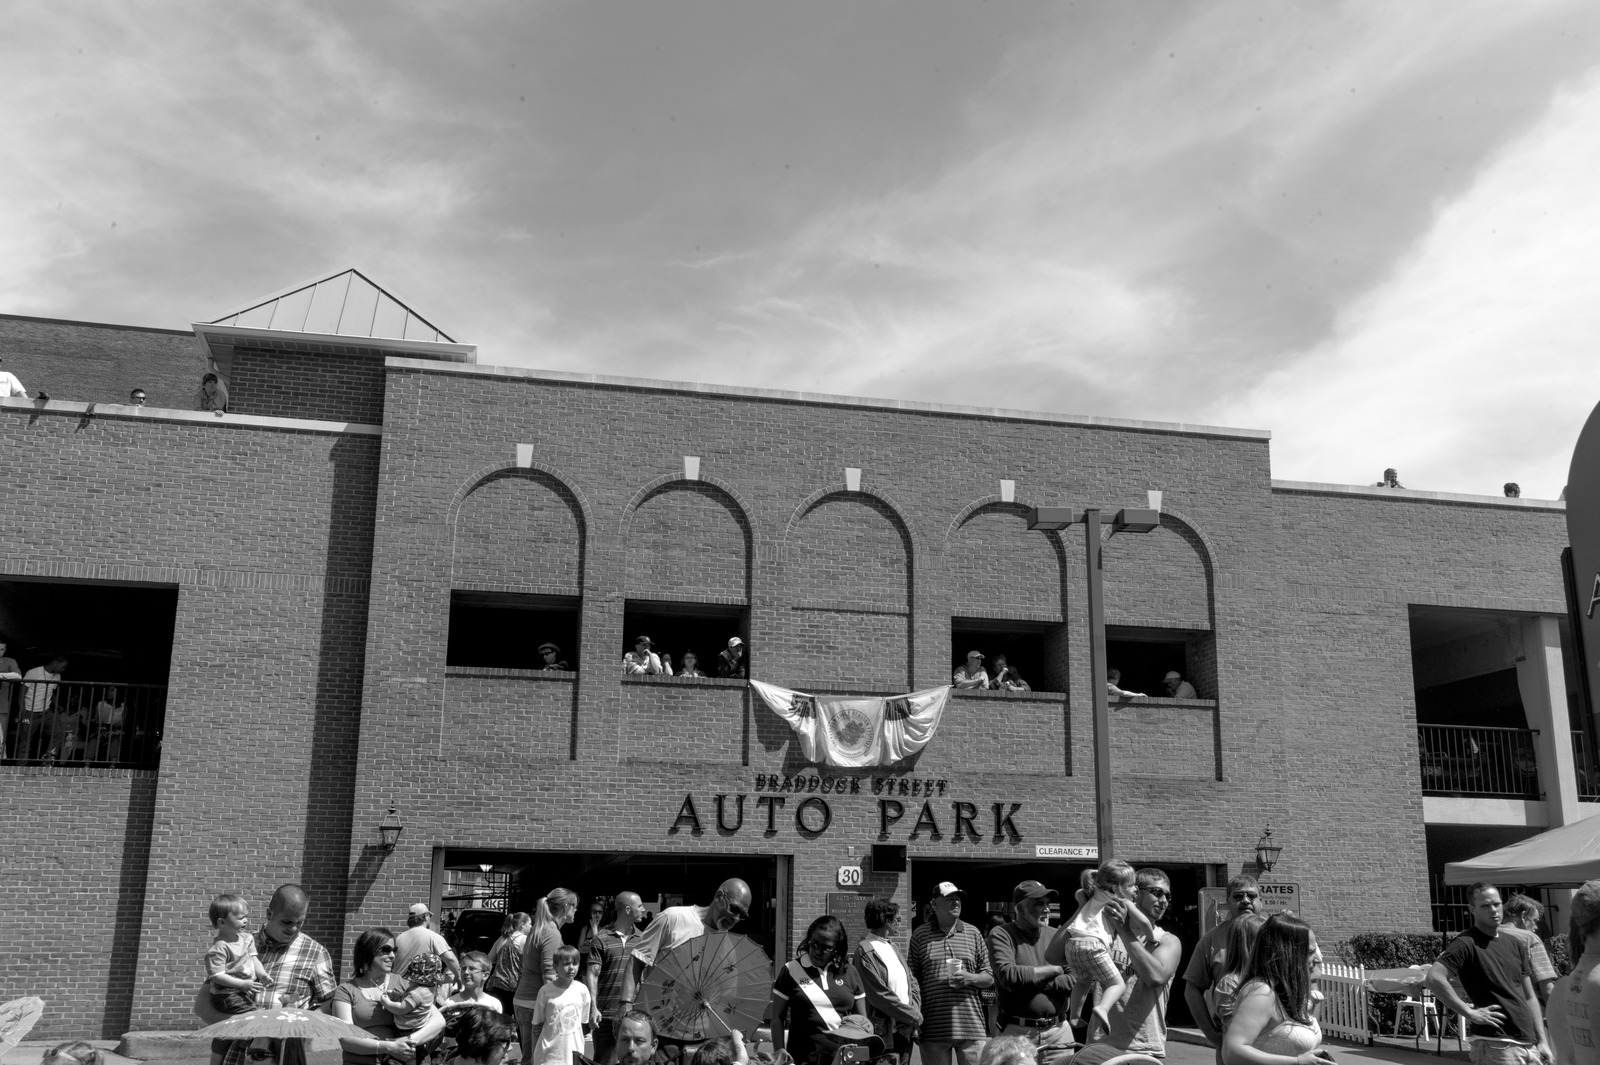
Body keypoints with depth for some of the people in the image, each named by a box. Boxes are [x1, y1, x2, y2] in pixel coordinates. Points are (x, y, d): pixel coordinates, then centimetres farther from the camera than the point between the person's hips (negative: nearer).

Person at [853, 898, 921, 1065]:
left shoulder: (892, 948, 17)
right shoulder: (865, 951, -11)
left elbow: (913, 984, 17)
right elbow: (880, 995, -16)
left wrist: (914, 1013, -1)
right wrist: (914, 1016, -10)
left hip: (906, 1031, 8)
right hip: (885, 1033, -8)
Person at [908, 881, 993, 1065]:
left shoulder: (973, 933, 10)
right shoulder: (920, 935, 5)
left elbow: (990, 978, 12)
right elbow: (912, 979, 5)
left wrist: (970, 978, -9)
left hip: (971, 1026, 1)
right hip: (933, 1028, -1)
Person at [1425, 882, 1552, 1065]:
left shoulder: (1515, 944, 14)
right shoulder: (1466, 944, -10)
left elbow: (1529, 997, 17)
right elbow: (1434, 978, -24)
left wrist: (1542, 1040, 10)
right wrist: (1470, 1013, -20)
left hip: (1529, 1043, 7)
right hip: (1495, 1045, -7)